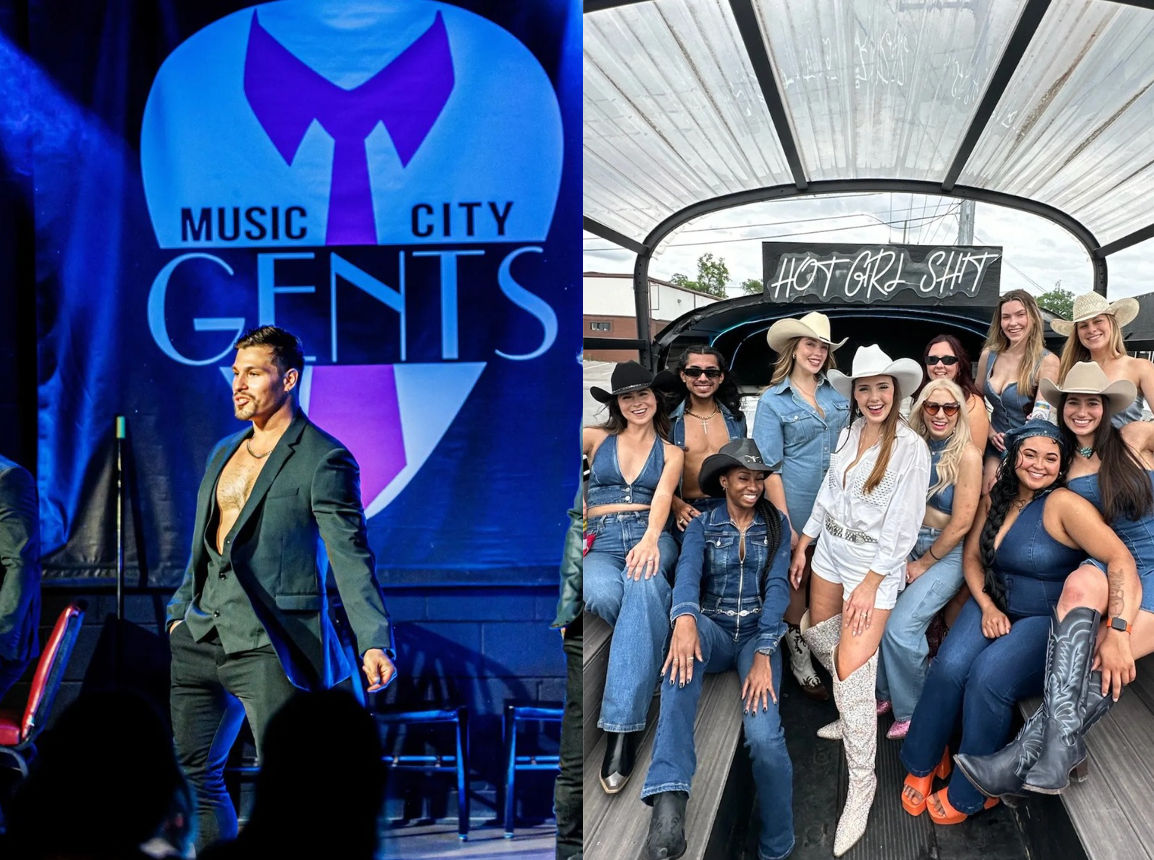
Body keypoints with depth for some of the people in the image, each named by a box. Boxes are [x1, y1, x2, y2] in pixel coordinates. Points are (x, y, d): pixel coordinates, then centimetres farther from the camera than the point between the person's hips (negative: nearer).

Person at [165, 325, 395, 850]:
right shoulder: (223, 453, 16)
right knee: (191, 773, 11)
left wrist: (374, 642, -21)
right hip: (201, 640, 8)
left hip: (270, 647, -8)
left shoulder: (323, 460, -8)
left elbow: (351, 558, -13)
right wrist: (180, 612, 20)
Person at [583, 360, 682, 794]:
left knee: (641, 584, -41)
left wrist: (650, 539, -25)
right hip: (600, 540, 1)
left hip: (649, 535, -1)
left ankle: (621, 729, -46)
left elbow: (662, 498, -5)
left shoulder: (671, 453, 16)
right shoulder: (597, 438, 17)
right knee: (602, 595, -41)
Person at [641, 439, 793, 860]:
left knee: (764, 735, -28)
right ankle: (669, 796, -54)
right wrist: (685, 618, -41)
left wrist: (764, 653, -23)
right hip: (713, 630, 0)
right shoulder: (702, 525, 3)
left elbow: (777, 587, -7)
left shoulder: (776, 525, 5)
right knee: (684, 649, -41)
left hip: (759, 633, 1)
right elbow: (688, 572, -17)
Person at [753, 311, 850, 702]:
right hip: (798, 508, -3)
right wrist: (786, 525, -13)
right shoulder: (773, 401, -5)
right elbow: (770, 467, -8)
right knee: (798, 579, 7)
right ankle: (799, 656, 20)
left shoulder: (837, 394, 7)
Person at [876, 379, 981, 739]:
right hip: (908, 543, 5)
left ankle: (913, 714, 2)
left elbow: (961, 524, -12)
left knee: (899, 627, -19)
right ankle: (883, 694, 11)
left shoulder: (967, 455, -12)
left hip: (947, 553, -5)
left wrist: (922, 565, -7)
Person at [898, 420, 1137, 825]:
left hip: (1046, 621, -5)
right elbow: (972, 556, 11)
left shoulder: (1063, 505, -18)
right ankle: (922, 764, -1)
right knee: (948, 667, -24)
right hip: (994, 606, 5)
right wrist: (987, 608, -7)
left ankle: (969, 793, -9)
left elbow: (1120, 560, -28)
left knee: (987, 677, -30)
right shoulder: (995, 499, 2)